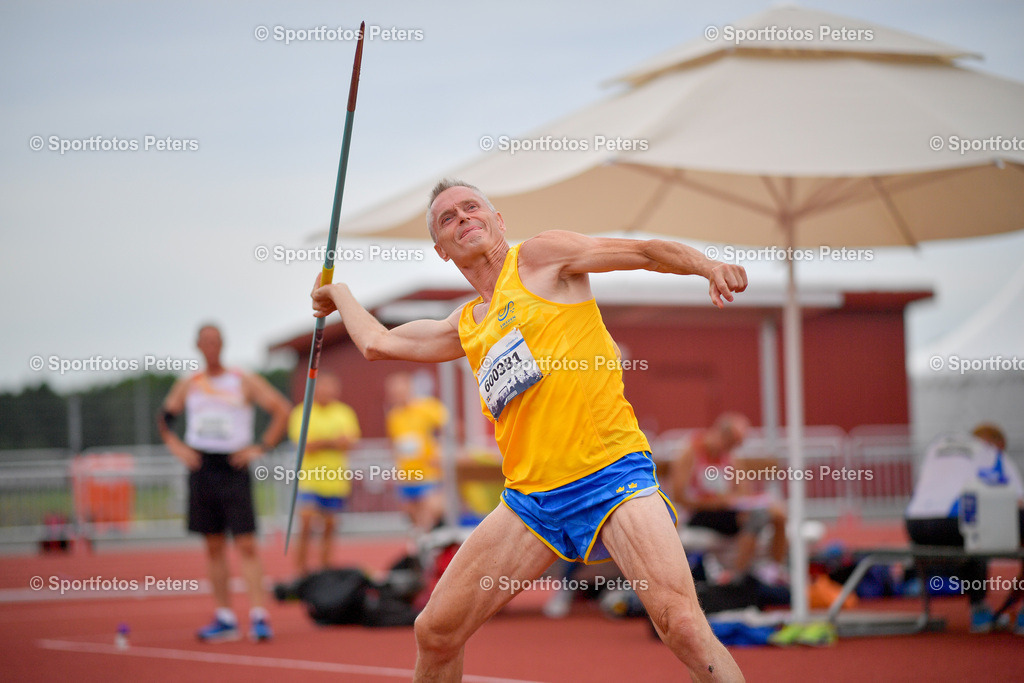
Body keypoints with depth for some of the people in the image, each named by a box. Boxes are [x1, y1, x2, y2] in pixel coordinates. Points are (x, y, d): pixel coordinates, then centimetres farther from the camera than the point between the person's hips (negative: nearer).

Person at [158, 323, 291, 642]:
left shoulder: (244, 382, 0)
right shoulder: (187, 385, 10)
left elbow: (282, 409, -3)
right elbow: (165, 418, 22)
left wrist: (262, 447, -8)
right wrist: (176, 446, 6)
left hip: (234, 470, -4)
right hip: (201, 469, 4)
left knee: (246, 545, -9)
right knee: (214, 546, 6)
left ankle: (258, 616, -12)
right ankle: (224, 618, 11)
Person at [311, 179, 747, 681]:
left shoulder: (541, 256, 4)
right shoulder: (466, 326, 20)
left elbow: (646, 251, -1)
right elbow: (378, 342, 30)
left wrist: (708, 266, -18)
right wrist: (339, 292, 45)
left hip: (611, 474, -6)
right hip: (530, 498, 6)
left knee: (682, 625, -24)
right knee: (435, 631, 6)